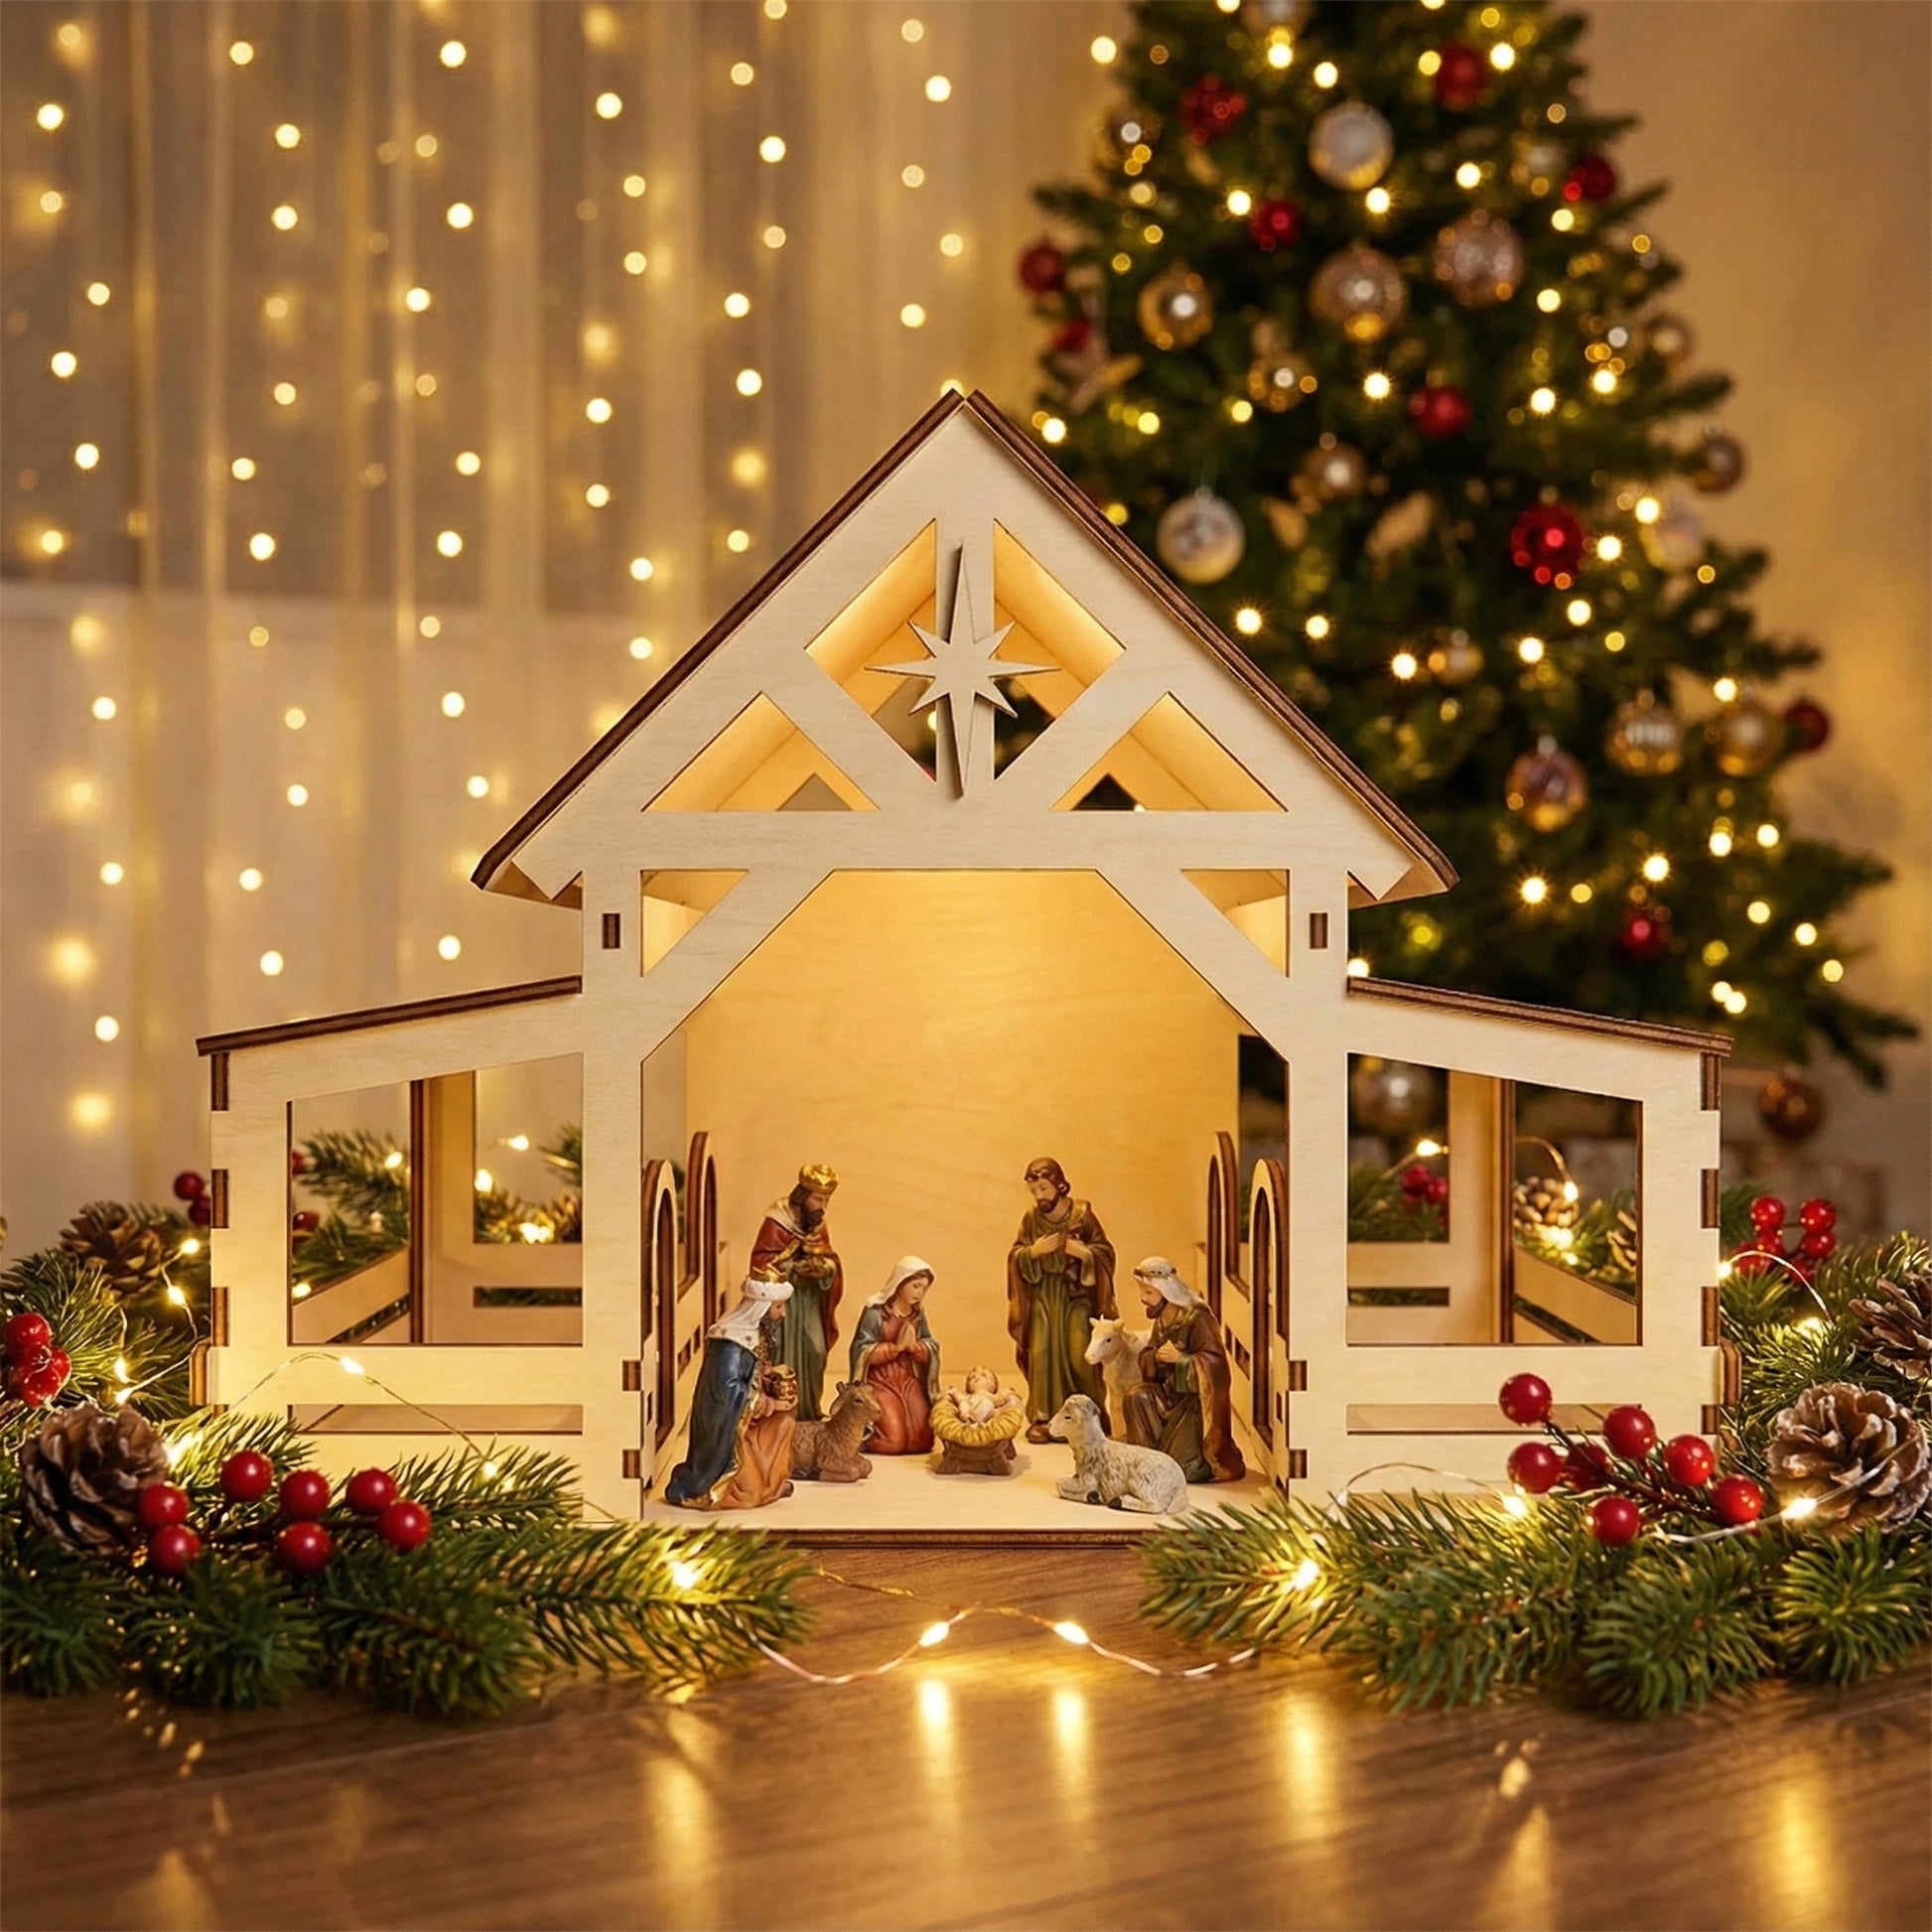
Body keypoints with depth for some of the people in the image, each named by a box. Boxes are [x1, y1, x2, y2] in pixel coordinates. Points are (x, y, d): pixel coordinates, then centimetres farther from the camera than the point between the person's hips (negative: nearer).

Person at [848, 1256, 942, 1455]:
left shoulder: (918, 1313, 4)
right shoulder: (875, 1312, -13)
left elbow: (931, 1351, 3)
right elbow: (863, 1353, -16)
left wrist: (914, 1346, -18)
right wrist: (897, 1346, -22)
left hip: (909, 1381, 6)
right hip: (881, 1382, -6)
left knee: (922, 1442, -2)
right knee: (894, 1442, -14)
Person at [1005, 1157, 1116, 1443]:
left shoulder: (1082, 1214, -7)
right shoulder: (1030, 1218, 0)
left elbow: (1105, 1252, -2)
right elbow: (1015, 1257, 6)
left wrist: (1081, 1251, -20)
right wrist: (1033, 1251, -14)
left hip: (1076, 1295, -2)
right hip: (1042, 1296, 2)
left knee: (1079, 1356, -10)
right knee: (1041, 1353, -6)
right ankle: (1041, 1419, -1)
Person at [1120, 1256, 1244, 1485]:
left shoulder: (1198, 1319, -19)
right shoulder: (1161, 1321, 6)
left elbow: (1214, 1363, -25)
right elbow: (1145, 1360, 7)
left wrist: (1180, 1358, -29)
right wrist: (1155, 1357, -15)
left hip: (1198, 1399, -8)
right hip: (1172, 1392, 8)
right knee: (1135, 1396, -21)